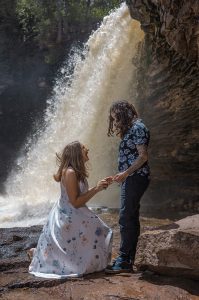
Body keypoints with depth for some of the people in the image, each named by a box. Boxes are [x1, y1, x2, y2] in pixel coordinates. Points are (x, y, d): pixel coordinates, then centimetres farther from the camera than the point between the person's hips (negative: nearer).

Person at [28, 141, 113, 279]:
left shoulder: (78, 171, 6)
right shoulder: (70, 172, -23)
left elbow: (84, 194, 15)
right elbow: (75, 202, -23)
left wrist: (100, 185, 7)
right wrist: (96, 189, -22)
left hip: (75, 216, 9)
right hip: (67, 218, -9)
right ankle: (37, 253, 17)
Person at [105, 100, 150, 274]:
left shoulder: (137, 127, -11)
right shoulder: (130, 129, 20)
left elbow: (143, 156, -18)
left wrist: (125, 173, -20)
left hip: (136, 178, -10)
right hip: (131, 179, 10)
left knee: (126, 218, -12)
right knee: (132, 218, 10)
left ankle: (124, 261, -11)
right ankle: (129, 259, 15)